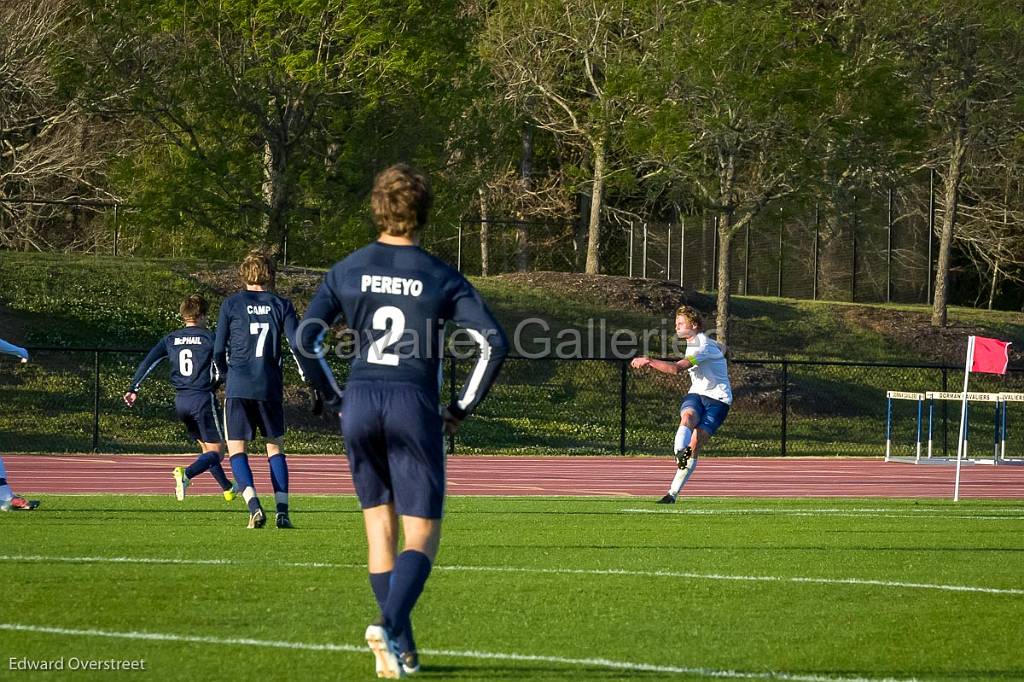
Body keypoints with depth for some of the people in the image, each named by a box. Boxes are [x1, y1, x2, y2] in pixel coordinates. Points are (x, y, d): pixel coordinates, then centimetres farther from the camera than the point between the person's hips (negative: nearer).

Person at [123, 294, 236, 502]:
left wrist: (134, 389, 7)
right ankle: (186, 474, -31)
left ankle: (227, 489, 30)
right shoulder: (209, 338, -6)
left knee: (206, 448, 20)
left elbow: (148, 362, 4)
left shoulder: (171, 339, 8)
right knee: (216, 451, -4)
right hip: (204, 398, -6)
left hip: (181, 400, 6)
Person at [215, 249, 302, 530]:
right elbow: (298, 345, -2)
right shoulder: (281, 305, 4)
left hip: (238, 387, -2)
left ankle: (254, 506, -16)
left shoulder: (231, 304, 1)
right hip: (271, 387, 2)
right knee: (275, 446, 15)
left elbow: (218, 351, 3)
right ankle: (282, 511, 4)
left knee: (236, 449, 4)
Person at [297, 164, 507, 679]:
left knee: (380, 526, 15)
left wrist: (333, 400, 10)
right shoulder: (442, 279, 0)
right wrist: (463, 408, 3)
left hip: (359, 406, 3)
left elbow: (305, 338, 0)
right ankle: (390, 626, -24)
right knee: (421, 536, 1)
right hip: (415, 406, -3)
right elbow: (493, 342, -7)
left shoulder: (347, 271, 5)